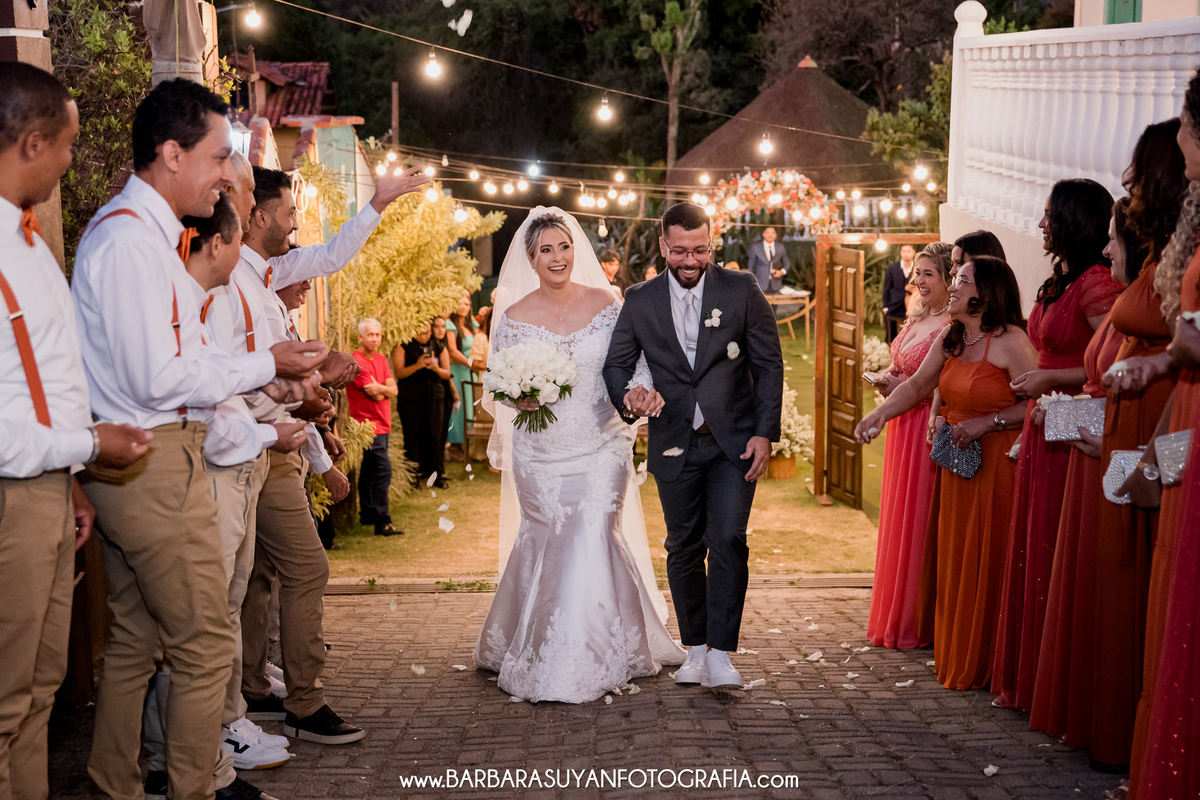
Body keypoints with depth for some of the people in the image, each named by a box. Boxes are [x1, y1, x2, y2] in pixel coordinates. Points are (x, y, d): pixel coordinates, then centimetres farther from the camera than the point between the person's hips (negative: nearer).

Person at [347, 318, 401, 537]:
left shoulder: (381, 359, 15)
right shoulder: (356, 362, -13)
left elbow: (393, 391, 5)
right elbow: (375, 394, -16)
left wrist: (377, 387, -11)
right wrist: (383, 388, 2)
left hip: (381, 424, 9)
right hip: (368, 423, -9)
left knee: (370, 472, 16)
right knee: (383, 469, -13)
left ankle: (367, 516, 25)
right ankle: (382, 522, -11)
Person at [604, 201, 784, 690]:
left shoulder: (741, 291, -2)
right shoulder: (640, 302, 3)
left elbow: (769, 364, -1)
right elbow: (616, 364, 7)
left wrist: (765, 432, -8)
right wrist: (628, 395, -17)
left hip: (734, 442, -2)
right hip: (674, 445, 2)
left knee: (728, 541, -11)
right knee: (684, 548, 9)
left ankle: (720, 653, -3)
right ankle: (695, 648, 23)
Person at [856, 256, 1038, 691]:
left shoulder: (1010, 341, -15)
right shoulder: (949, 338, 9)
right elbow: (919, 384, 20)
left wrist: (986, 423, -18)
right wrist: (880, 413, 7)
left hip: (997, 463, -8)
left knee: (989, 562, -1)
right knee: (956, 560, 11)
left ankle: (988, 665, 11)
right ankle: (958, 661, 23)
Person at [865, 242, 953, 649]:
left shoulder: (953, 325, -15)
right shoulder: (916, 320, 13)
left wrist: (905, 388, -18)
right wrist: (887, 379, 5)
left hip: (931, 429, -9)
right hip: (903, 428, 9)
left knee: (920, 519, -2)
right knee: (899, 520, 13)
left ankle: (919, 621, 10)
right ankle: (896, 619, 24)